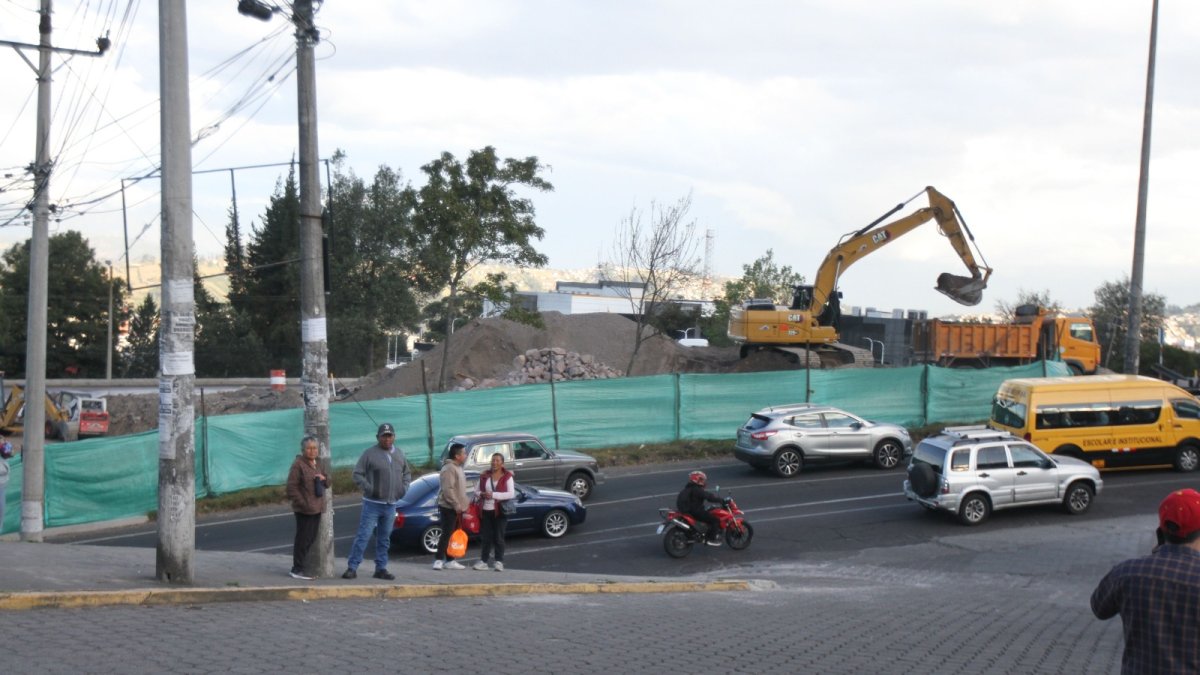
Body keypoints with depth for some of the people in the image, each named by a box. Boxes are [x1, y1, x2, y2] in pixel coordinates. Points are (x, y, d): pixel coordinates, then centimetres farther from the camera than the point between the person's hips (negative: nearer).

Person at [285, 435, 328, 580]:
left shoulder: (318, 464, 17)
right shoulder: (298, 464, -9)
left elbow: (327, 484, 24)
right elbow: (292, 487, -15)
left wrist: (324, 478, 0)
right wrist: (303, 503, -19)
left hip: (317, 508, 8)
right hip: (304, 509, -8)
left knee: (311, 538, 11)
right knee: (303, 539, -6)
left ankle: (298, 568, 20)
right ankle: (299, 569, 1)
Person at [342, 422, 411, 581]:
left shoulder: (399, 455, 11)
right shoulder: (370, 453, -5)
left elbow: (407, 474, 25)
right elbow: (357, 474, -6)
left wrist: (404, 487, 8)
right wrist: (369, 488, -17)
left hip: (391, 505, 5)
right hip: (372, 503, -5)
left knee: (384, 539, 12)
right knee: (363, 536, -7)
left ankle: (381, 569, 20)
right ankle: (352, 567, -3)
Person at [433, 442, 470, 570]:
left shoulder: (457, 468, 16)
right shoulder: (449, 468, -17)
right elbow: (448, 489, -23)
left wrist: (465, 503, 17)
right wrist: (456, 505, -22)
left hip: (456, 508, 10)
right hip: (448, 507, -10)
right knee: (446, 534, -10)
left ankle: (450, 561, 15)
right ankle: (439, 560, -9)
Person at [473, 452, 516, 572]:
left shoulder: (507, 476, -1)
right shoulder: (484, 476, 11)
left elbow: (511, 494, -10)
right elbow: (477, 491, 16)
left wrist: (493, 494, -16)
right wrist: (481, 494, -8)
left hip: (499, 511, -3)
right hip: (485, 511, 3)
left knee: (498, 538, 2)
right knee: (485, 537, 6)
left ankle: (499, 562, 7)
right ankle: (483, 561, 12)